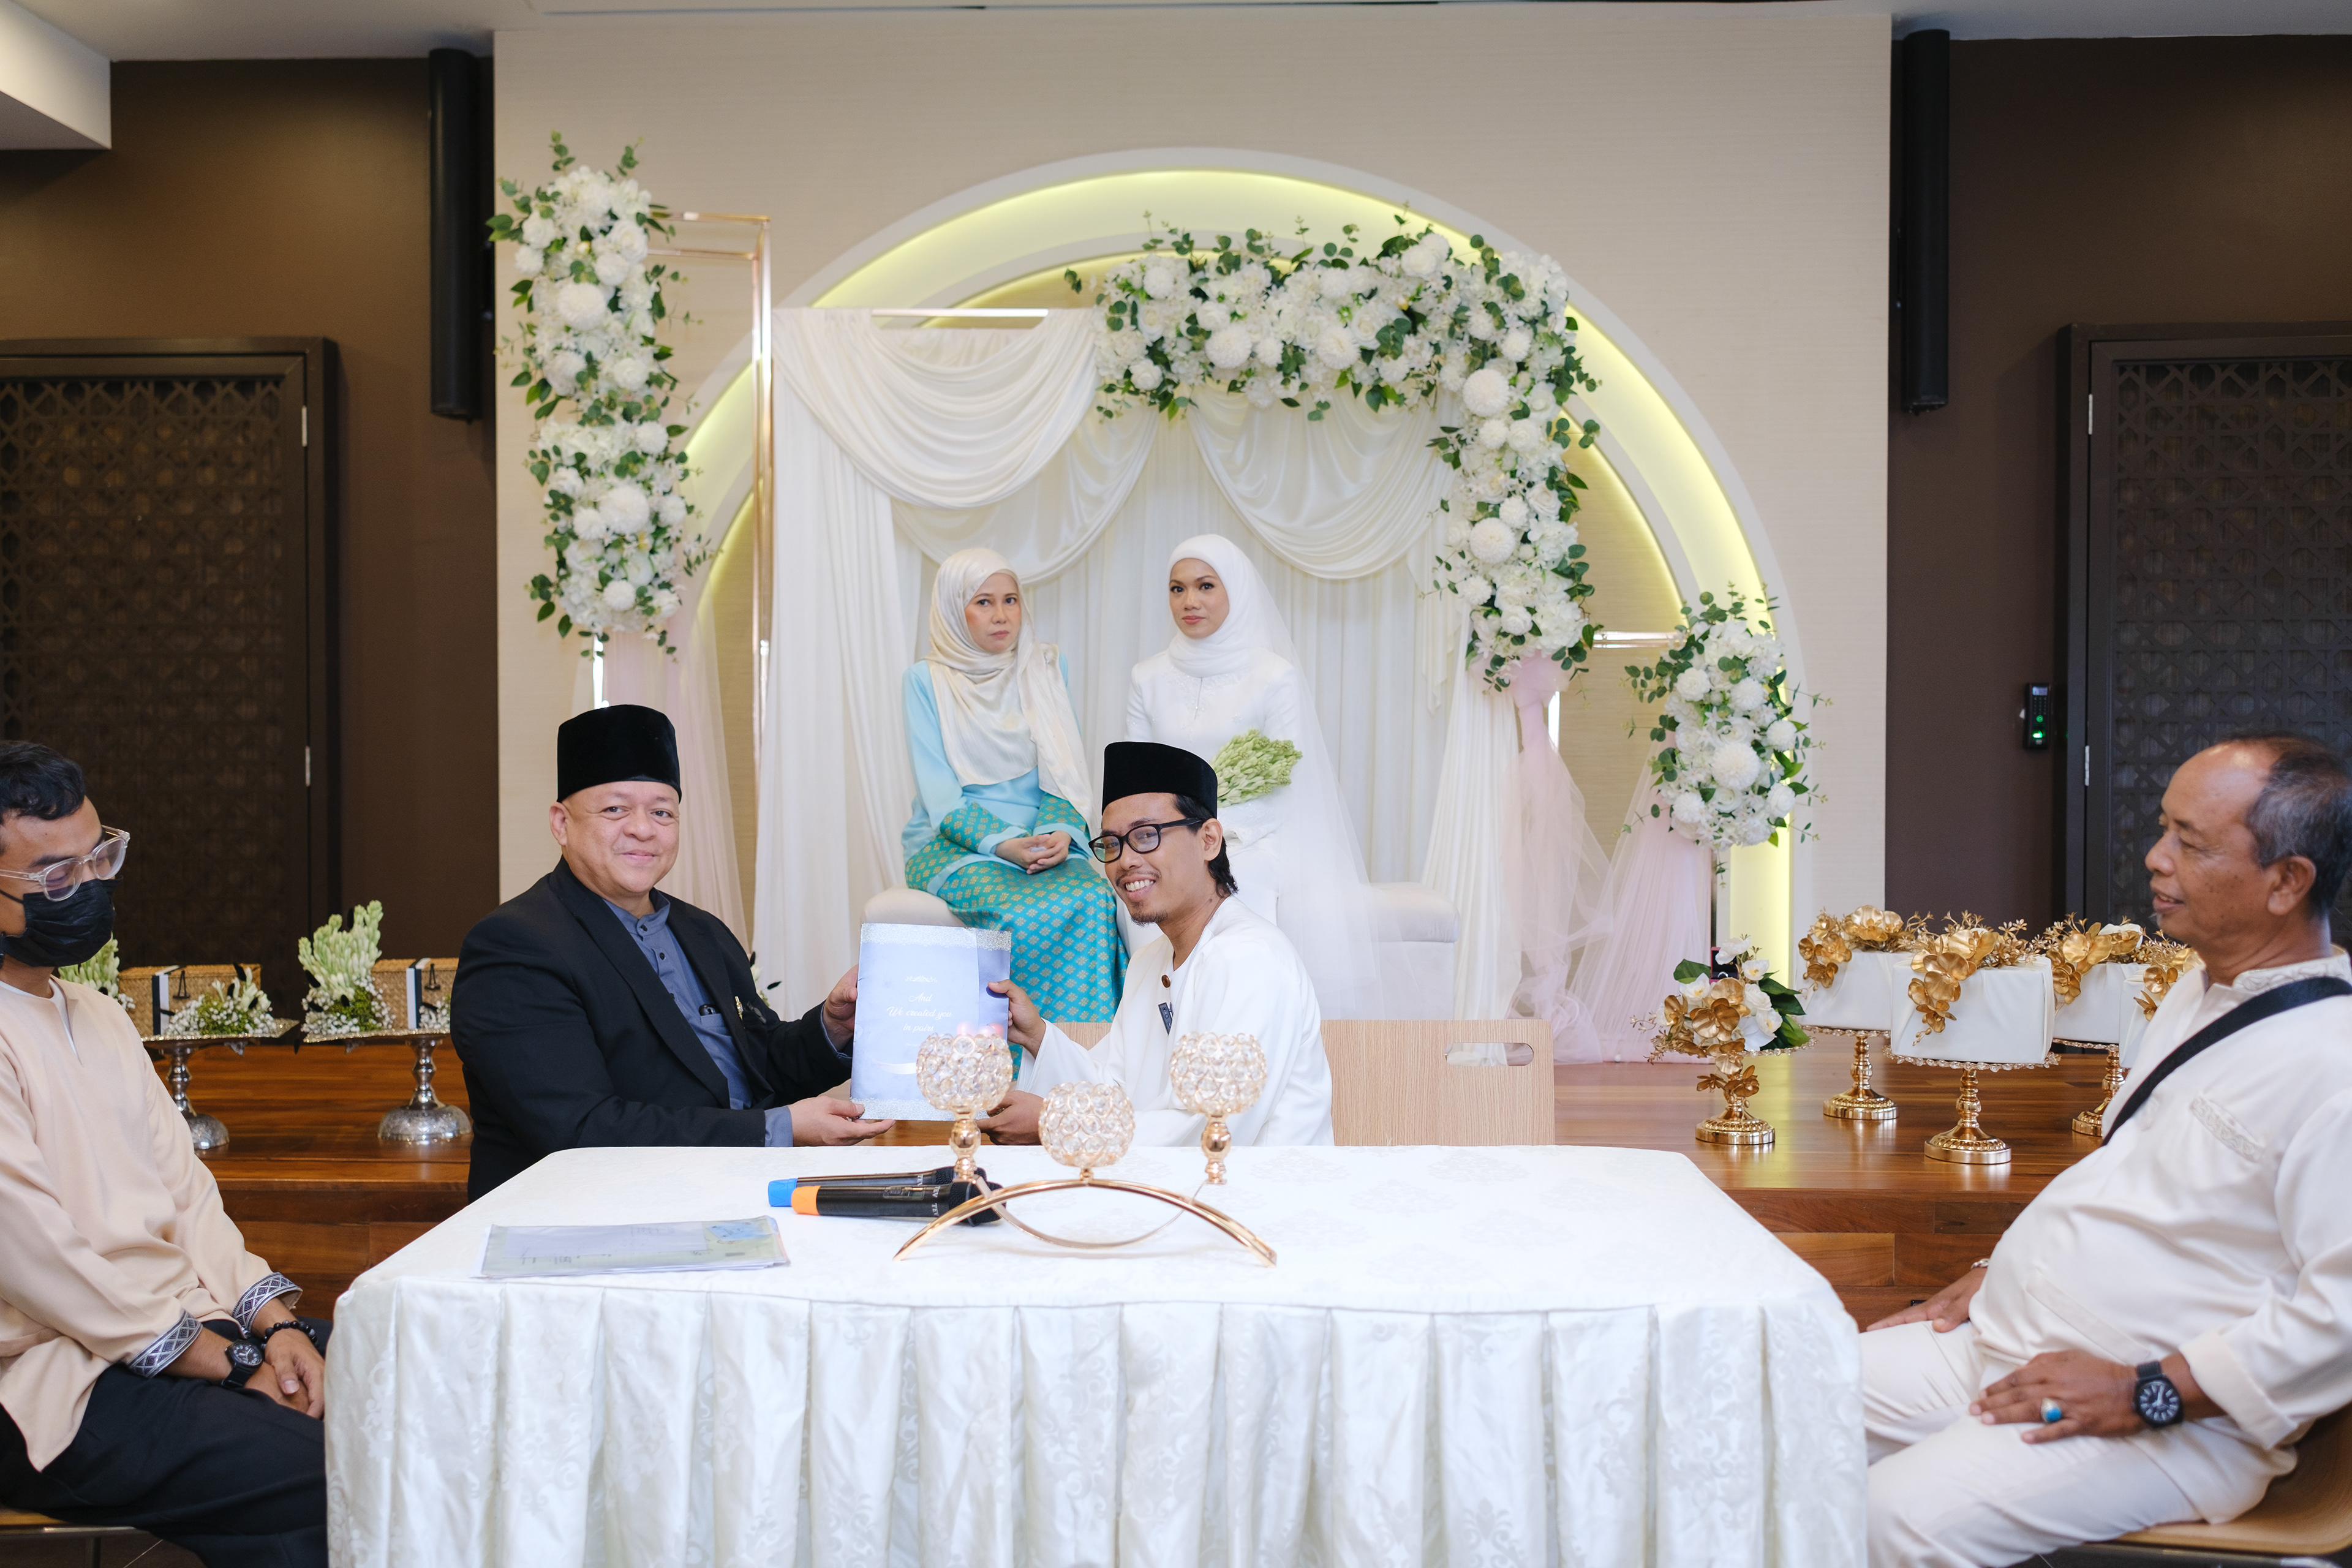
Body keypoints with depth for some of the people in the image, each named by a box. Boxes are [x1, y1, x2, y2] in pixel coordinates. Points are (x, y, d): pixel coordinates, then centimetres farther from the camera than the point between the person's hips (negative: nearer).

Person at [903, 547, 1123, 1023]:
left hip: (1040, 844, 3)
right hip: (952, 844, -2)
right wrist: (1002, 844, -21)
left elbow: (1064, 769, 8)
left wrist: (1058, 831, -13)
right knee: (1022, 914, -35)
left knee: (1095, 901, -32)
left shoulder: (1048, 668, 12)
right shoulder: (926, 680, 2)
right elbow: (940, 792, -5)